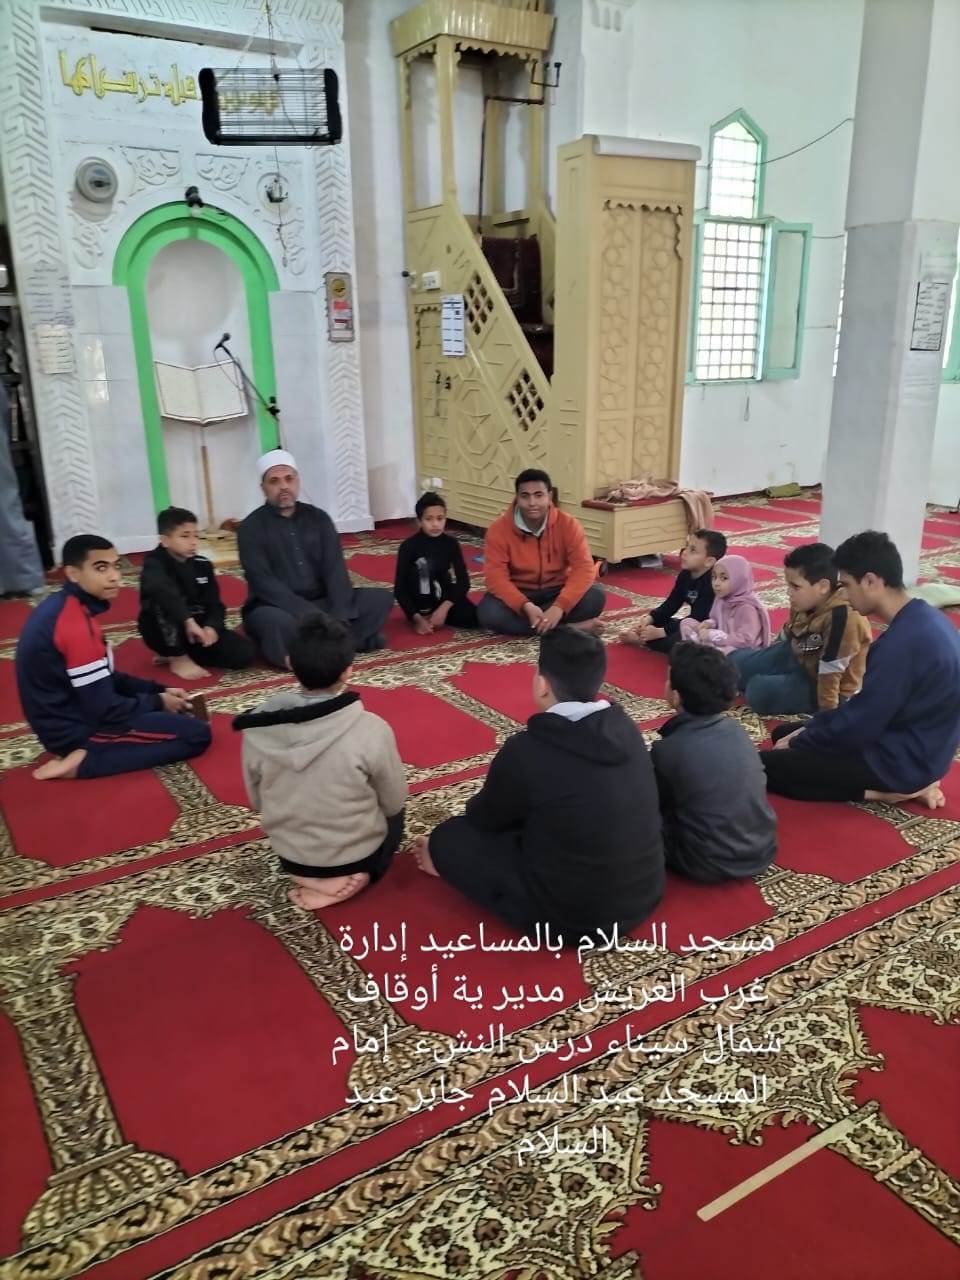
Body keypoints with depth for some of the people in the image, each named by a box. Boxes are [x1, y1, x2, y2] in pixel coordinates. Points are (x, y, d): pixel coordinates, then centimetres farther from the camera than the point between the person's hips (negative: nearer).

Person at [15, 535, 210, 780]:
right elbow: (105, 709, -21)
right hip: (76, 728, -10)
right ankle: (84, 762, -11)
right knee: (198, 734, -10)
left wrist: (158, 691, 7)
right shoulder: (76, 623, -25)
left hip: (65, 716, 10)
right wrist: (158, 702, -5)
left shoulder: (62, 607, 5)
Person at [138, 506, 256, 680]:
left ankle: (182, 652, 0)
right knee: (164, 600, -36)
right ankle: (179, 658, -15)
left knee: (245, 653, -15)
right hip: (163, 632, -4)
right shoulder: (155, 562, -13)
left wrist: (211, 626, -23)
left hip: (198, 627, 4)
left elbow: (214, 603, -1)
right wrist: (188, 620, -48)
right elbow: (161, 590, -36)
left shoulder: (202, 565, 3)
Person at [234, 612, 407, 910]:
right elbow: (393, 803, -12)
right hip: (358, 854, -3)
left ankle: (313, 878, 11)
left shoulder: (257, 728, -19)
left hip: (290, 856, 3)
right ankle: (354, 875, 9)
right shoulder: (371, 730, -28)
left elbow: (258, 802, -3)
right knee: (393, 813, 31)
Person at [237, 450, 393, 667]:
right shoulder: (251, 527, -6)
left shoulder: (317, 517, 6)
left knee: (381, 597, -15)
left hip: (321, 603, 5)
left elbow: (335, 569, -4)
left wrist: (339, 618, -21)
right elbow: (265, 583, -17)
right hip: (277, 607, -4)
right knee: (275, 622, -39)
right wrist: (313, 618, -28)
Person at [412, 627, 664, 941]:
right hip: (646, 896, 7)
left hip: (571, 918, -6)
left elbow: (484, 819, -2)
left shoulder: (527, 750, -22)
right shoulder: (624, 727, -4)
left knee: (450, 837, 5)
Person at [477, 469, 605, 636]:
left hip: (556, 592, 0)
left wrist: (559, 607, -36)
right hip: (518, 594, 1)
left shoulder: (568, 525, -13)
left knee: (595, 596, -27)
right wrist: (526, 606, -37)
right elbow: (496, 576, -20)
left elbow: (584, 567, -21)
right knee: (488, 612, -32)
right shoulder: (499, 529, -15)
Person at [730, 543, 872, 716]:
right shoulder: (807, 602, -10)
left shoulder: (842, 617, -36)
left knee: (759, 691, -24)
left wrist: (827, 713, -27)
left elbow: (830, 673, -33)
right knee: (737, 662, 5)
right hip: (801, 659, 7)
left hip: (831, 688, -7)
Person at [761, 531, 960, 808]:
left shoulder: (903, 641, -28)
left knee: (764, 765, -11)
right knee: (783, 733, 17)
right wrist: (810, 728, 8)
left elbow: (860, 723, -22)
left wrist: (797, 743, -5)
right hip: (915, 749, 10)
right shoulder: (923, 619, 3)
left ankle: (881, 790, -6)